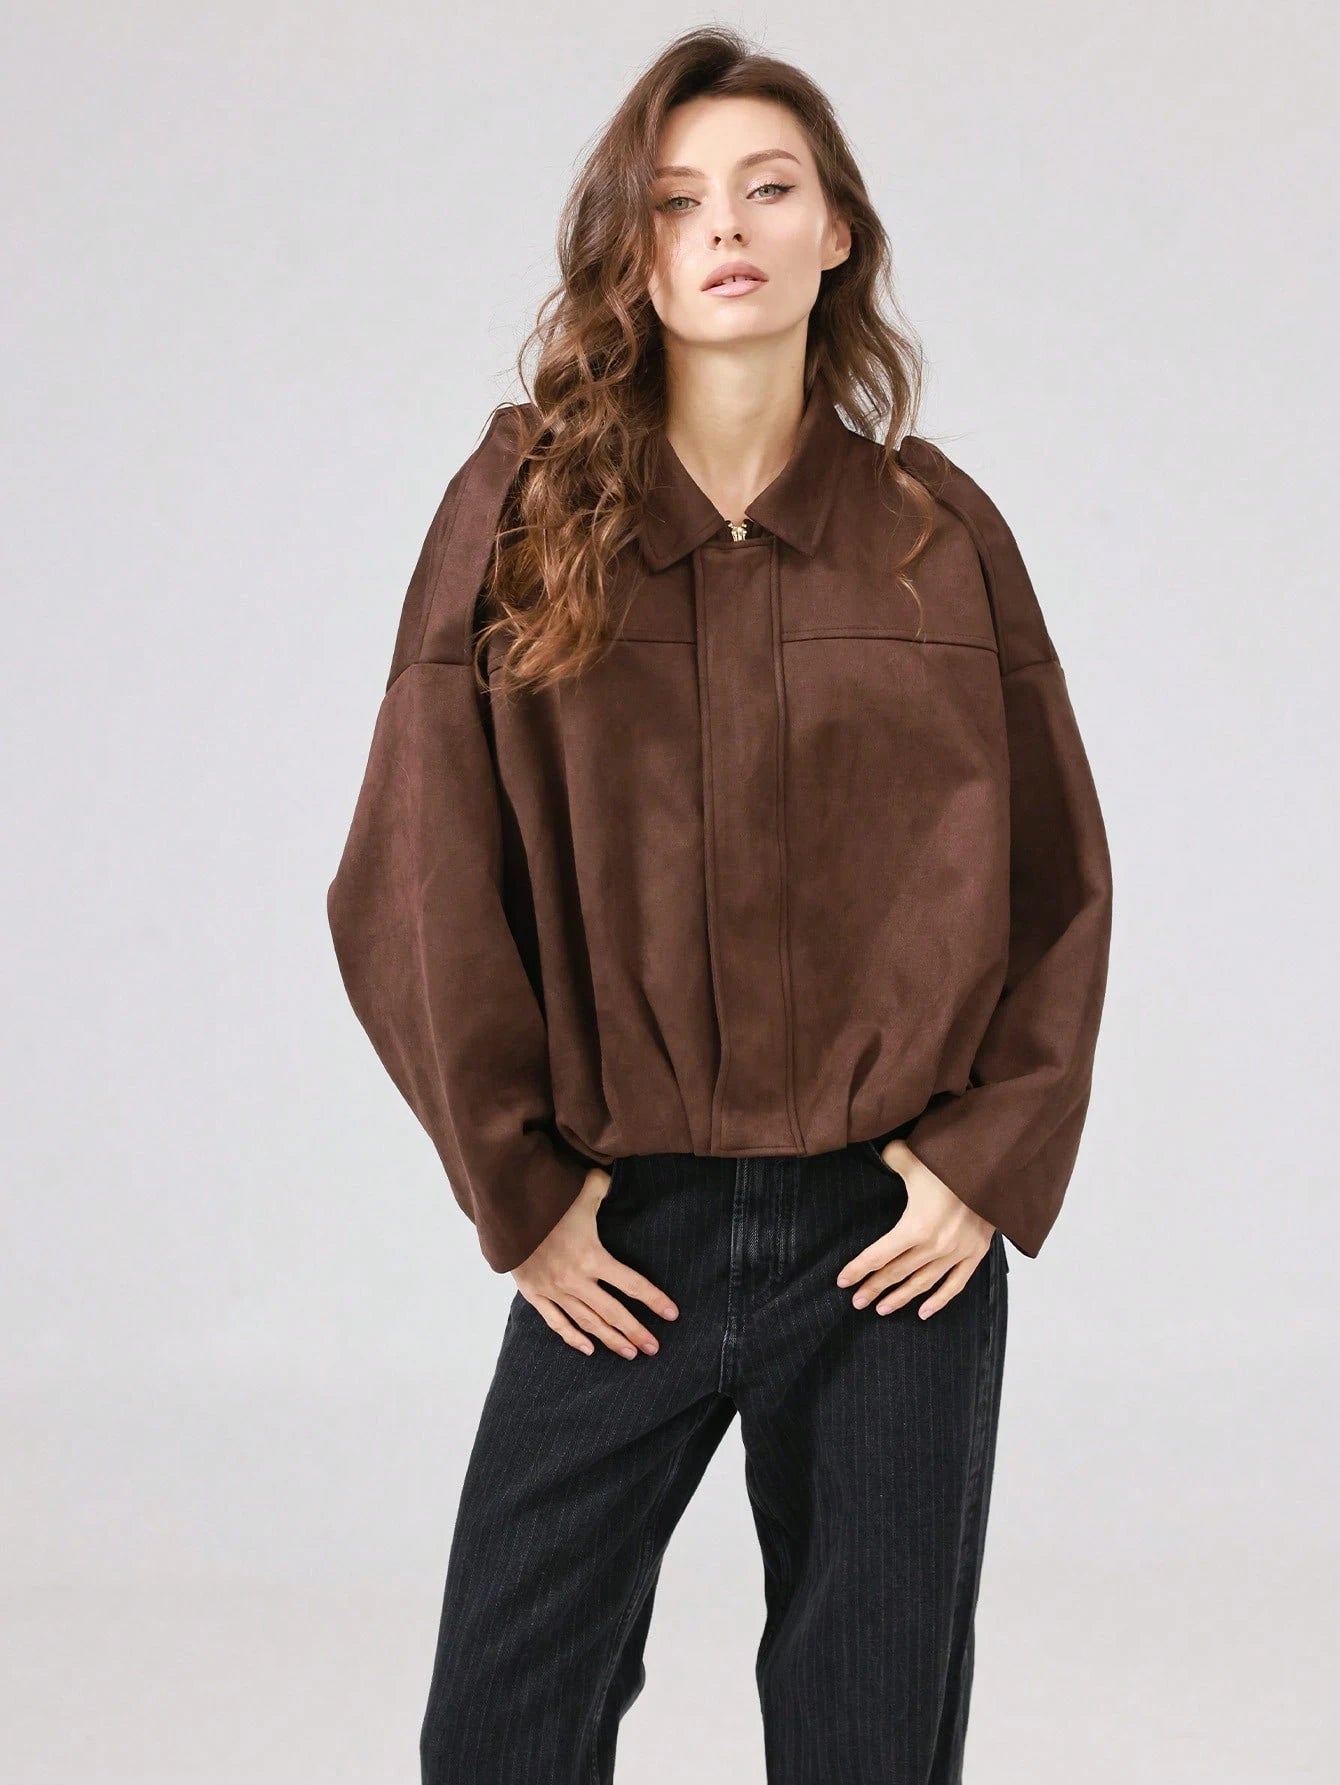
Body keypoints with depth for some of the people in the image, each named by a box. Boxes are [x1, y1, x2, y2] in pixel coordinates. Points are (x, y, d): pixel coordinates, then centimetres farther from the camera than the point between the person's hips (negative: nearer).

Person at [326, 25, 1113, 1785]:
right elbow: (416, 882, -1)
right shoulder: (519, 511, -1)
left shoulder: (937, 527, 2)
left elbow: (1059, 878, 6)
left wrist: (990, 1163, -3)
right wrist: (516, 1189, -3)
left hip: (899, 1235, 1)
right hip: (622, 1236, 0)